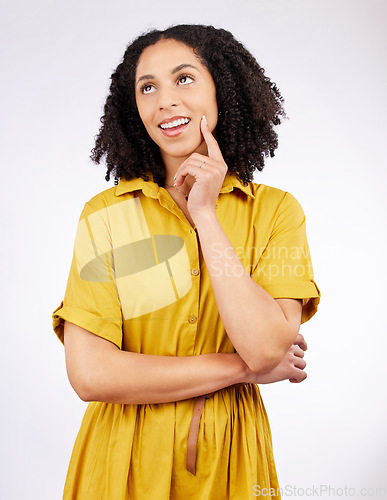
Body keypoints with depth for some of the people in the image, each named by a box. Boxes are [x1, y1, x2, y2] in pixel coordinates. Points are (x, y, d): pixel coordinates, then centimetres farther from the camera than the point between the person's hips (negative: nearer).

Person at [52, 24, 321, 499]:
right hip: (125, 461, 0)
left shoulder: (276, 210, -7)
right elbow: (89, 375, -17)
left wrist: (206, 214, -19)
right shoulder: (105, 215, -9)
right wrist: (243, 369, -15)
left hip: (228, 459, 1)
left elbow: (267, 350, -20)